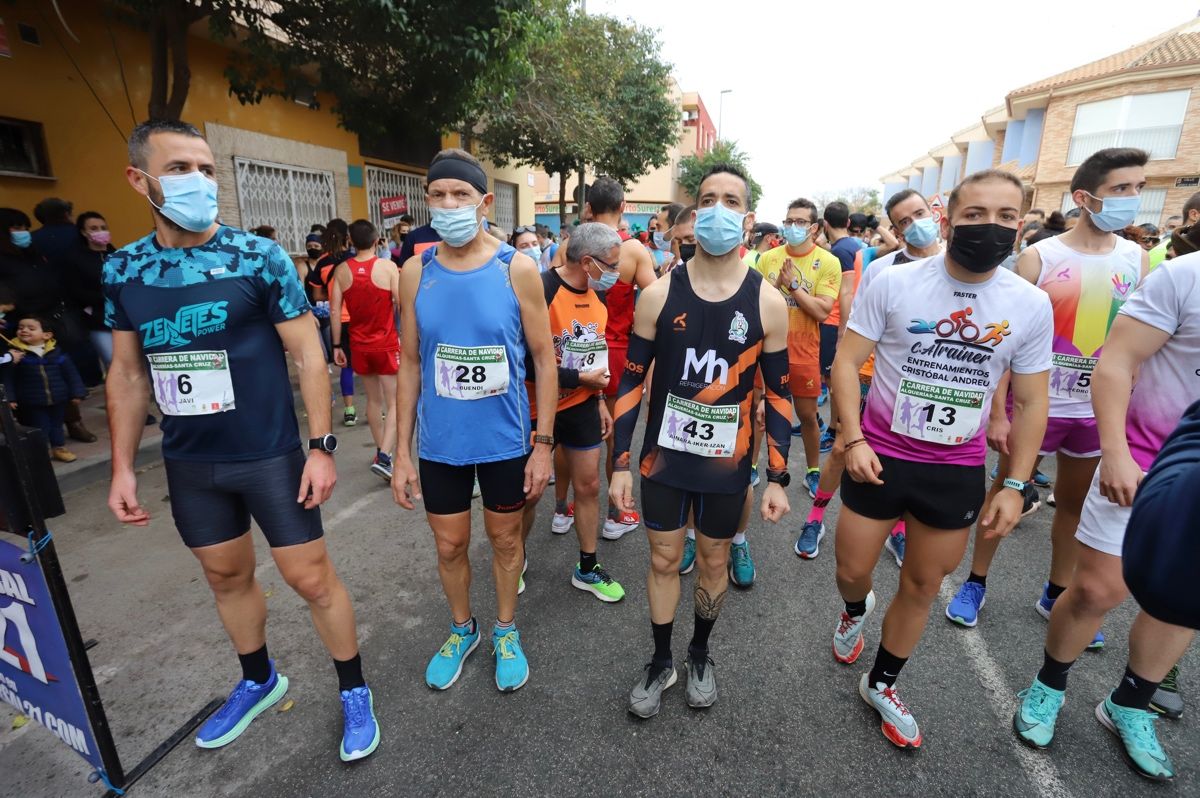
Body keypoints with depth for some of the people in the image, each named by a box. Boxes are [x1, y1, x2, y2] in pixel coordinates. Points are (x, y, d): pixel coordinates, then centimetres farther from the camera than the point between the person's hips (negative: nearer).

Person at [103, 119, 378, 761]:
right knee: (226, 576, 20)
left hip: (270, 456, -4)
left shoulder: (259, 258, -10)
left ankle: (354, 692, 26)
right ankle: (258, 681, 45)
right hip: (188, 463, 5)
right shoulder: (121, 270, 3)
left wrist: (322, 446, -15)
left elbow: (308, 355, -10)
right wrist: (122, 466, 6)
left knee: (311, 579, 4)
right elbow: (127, 374, 9)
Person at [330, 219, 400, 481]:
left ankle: (382, 452, 28)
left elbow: (335, 311, 0)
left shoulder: (341, 270, 0)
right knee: (395, 403, 0)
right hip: (387, 343, -4)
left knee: (374, 400, 17)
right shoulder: (388, 266, -10)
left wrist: (337, 346, 7)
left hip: (359, 344, 4)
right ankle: (384, 457, -13)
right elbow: (403, 305, -13)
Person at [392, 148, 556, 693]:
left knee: (505, 539, 17)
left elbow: (544, 359, -6)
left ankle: (506, 631, 42)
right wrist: (401, 453, 1)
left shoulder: (517, 269, -9)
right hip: (440, 443, 2)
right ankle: (462, 629, 45)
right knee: (449, 546, 17)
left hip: (505, 441, -1)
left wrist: (543, 445, -8)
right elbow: (409, 364, 1)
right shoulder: (415, 272, -3)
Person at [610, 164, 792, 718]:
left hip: (727, 464, 1)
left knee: (714, 561, 18)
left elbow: (777, 395, 0)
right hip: (663, 458, 0)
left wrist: (778, 477, -1)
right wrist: (621, 464, -5)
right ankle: (661, 661, 38)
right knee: (664, 559, 14)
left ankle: (700, 654, 45)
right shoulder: (658, 294, -8)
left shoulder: (768, 303, -7)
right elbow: (632, 382, -3)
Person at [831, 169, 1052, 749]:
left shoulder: (1032, 305, -4)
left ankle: (881, 685, 38)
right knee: (852, 570, 10)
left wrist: (1014, 486, 1)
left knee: (922, 586, 15)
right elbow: (846, 362, -8)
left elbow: (1030, 402, 4)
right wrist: (853, 439, -18)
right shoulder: (892, 283, -12)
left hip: (959, 470, 2)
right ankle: (855, 611, 49)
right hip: (881, 456, -2)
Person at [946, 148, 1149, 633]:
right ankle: (976, 583, 23)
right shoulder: (1038, 257, -10)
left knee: (1076, 503, 15)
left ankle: (1056, 595, 33)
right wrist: (997, 412, -14)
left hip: (1100, 409, 4)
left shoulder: (1137, 261, 3)